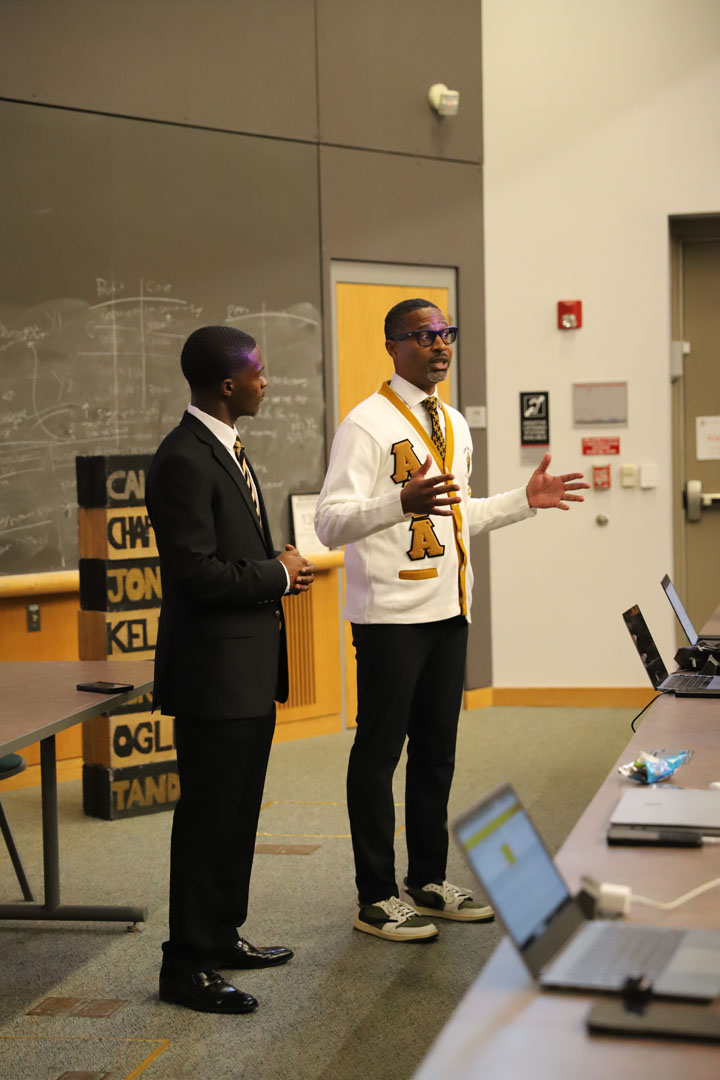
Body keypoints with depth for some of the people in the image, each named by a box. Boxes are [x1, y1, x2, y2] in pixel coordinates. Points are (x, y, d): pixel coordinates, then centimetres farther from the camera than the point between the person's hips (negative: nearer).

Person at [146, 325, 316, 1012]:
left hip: (249, 670, 10)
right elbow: (196, 572, -24)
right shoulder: (184, 461, -19)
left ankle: (222, 938, 31)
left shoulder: (226, 449, 13)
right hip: (214, 671, -10)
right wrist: (278, 573, -12)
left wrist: (278, 569, 4)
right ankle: (186, 967, 9)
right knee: (209, 818, -2)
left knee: (237, 814, 18)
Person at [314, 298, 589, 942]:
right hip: (390, 614, -8)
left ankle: (429, 881, 27)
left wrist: (525, 501, 14)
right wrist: (402, 502, -34)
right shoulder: (367, 424, -11)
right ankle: (376, 897, 10)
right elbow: (331, 523, -19)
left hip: (448, 608, 8)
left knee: (437, 748, 14)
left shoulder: (454, 425, 15)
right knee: (380, 751, 0)